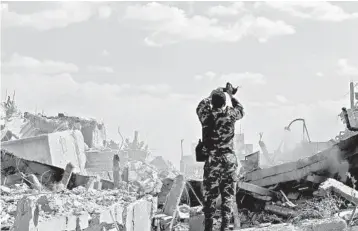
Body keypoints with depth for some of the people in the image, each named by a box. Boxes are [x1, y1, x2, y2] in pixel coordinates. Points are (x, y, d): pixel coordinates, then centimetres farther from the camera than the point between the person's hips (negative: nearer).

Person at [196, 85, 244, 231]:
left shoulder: (206, 115, -6)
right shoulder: (230, 114, -6)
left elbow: (200, 106, 17)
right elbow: (241, 110, 17)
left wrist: (211, 95, 27)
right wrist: (231, 95, 27)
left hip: (212, 160, 0)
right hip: (229, 160, 0)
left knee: (210, 195, 8)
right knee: (228, 195, 6)